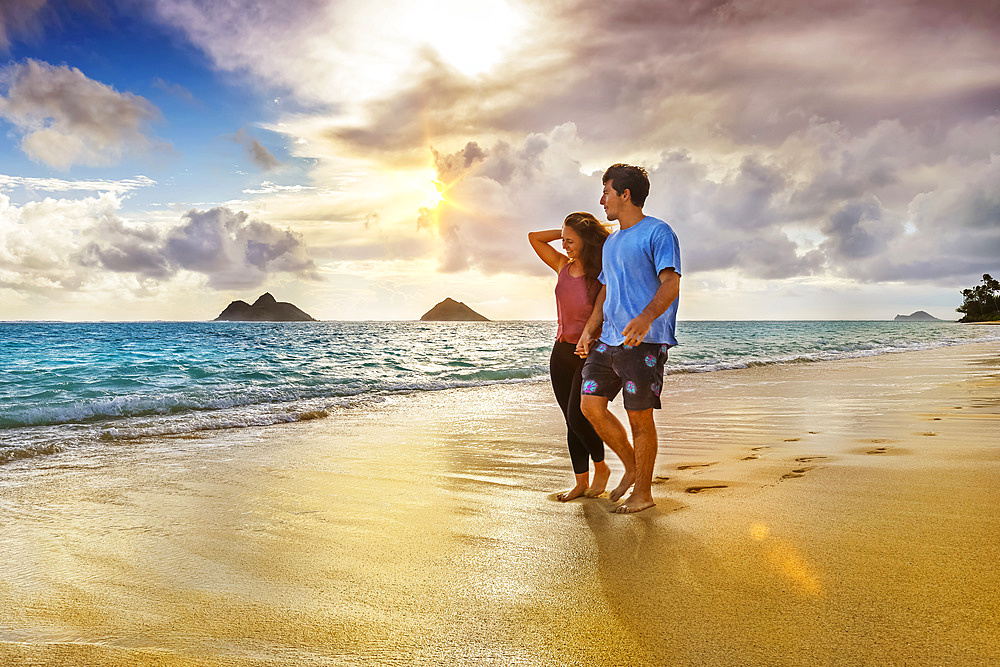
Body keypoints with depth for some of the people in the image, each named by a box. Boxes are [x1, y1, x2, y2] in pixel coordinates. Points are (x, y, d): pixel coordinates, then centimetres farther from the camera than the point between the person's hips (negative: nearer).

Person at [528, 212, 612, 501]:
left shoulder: (602, 274, -10)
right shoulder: (563, 266, 5)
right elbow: (534, 237, 11)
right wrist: (565, 231, 5)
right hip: (561, 351, 6)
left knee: (577, 417, -10)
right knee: (572, 422, 8)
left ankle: (601, 467, 16)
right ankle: (581, 482, 18)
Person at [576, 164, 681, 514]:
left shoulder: (658, 233, -6)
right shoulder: (611, 242, 21)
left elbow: (671, 283, -18)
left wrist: (646, 317, -35)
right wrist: (589, 330, 20)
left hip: (644, 342, -8)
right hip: (608, 340, 8)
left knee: (640, 417, -2)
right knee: (590, 405, 2)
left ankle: (643, 492, 14)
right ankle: (631, 467, 22)